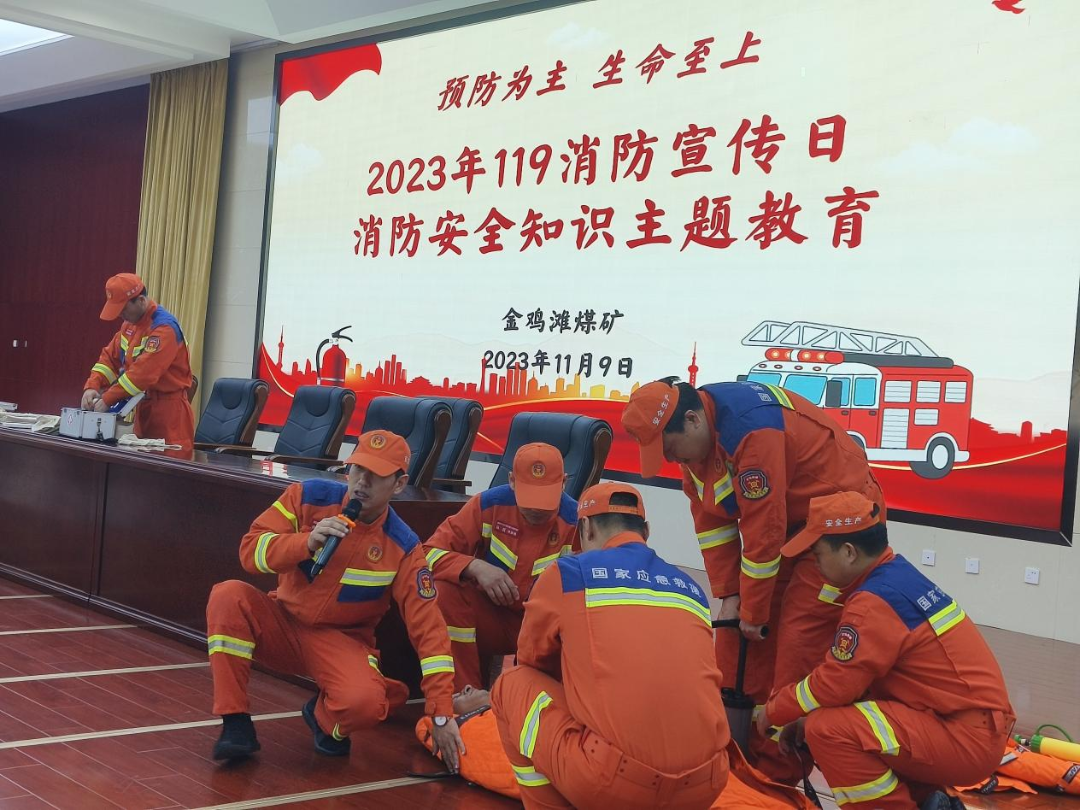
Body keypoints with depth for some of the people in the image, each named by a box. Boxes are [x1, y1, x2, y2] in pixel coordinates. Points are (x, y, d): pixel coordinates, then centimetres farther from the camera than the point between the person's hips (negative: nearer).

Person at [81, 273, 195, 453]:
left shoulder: (164, 327, -18)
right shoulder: (130, 325, 12)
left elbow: (143, 371, -25)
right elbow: (110, 357, 12)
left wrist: (107, 400, -23)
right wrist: (92, 386, -5)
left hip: (168, 411, -8)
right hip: (144, 408, 8)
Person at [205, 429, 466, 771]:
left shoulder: (403, 549, -15)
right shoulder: (309, 497, -10)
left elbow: (428, 629, -17)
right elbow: (250, 550, -12)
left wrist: (442, 716, -21)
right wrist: (308, 542, -32)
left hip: (341, 641, -2)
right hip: (283, 623, 2)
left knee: (364, 703, -34)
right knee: (228, 595, -28)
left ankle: (324, 716, 7)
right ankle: (236, 725, -18)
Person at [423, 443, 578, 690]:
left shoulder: (576, 521, -16)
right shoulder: (490, 504, -13)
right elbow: (431, 552, -13)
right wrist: (476, 567, -31)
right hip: (491, 618, 1)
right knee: (445, 589, -27)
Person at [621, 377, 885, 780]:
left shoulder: (752, 429, -33)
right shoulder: (695, 434, -5)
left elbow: (763, 530, -28)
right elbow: (710, 520, 1)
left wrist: (753, 611, -18)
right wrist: (728, 594, -4)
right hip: (787, 522, 9)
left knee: (798, 645, -11)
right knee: (736, 633, 8)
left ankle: (778, 773, -1)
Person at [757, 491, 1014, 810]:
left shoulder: (873, 603, -20)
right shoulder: (899, 573, 9)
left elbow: (836, 684, -17)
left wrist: (773, 711, 0)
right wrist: (804, 715, 13)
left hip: (968, 739, -10)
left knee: (827, 729, -19)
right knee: (845, 713, 17)